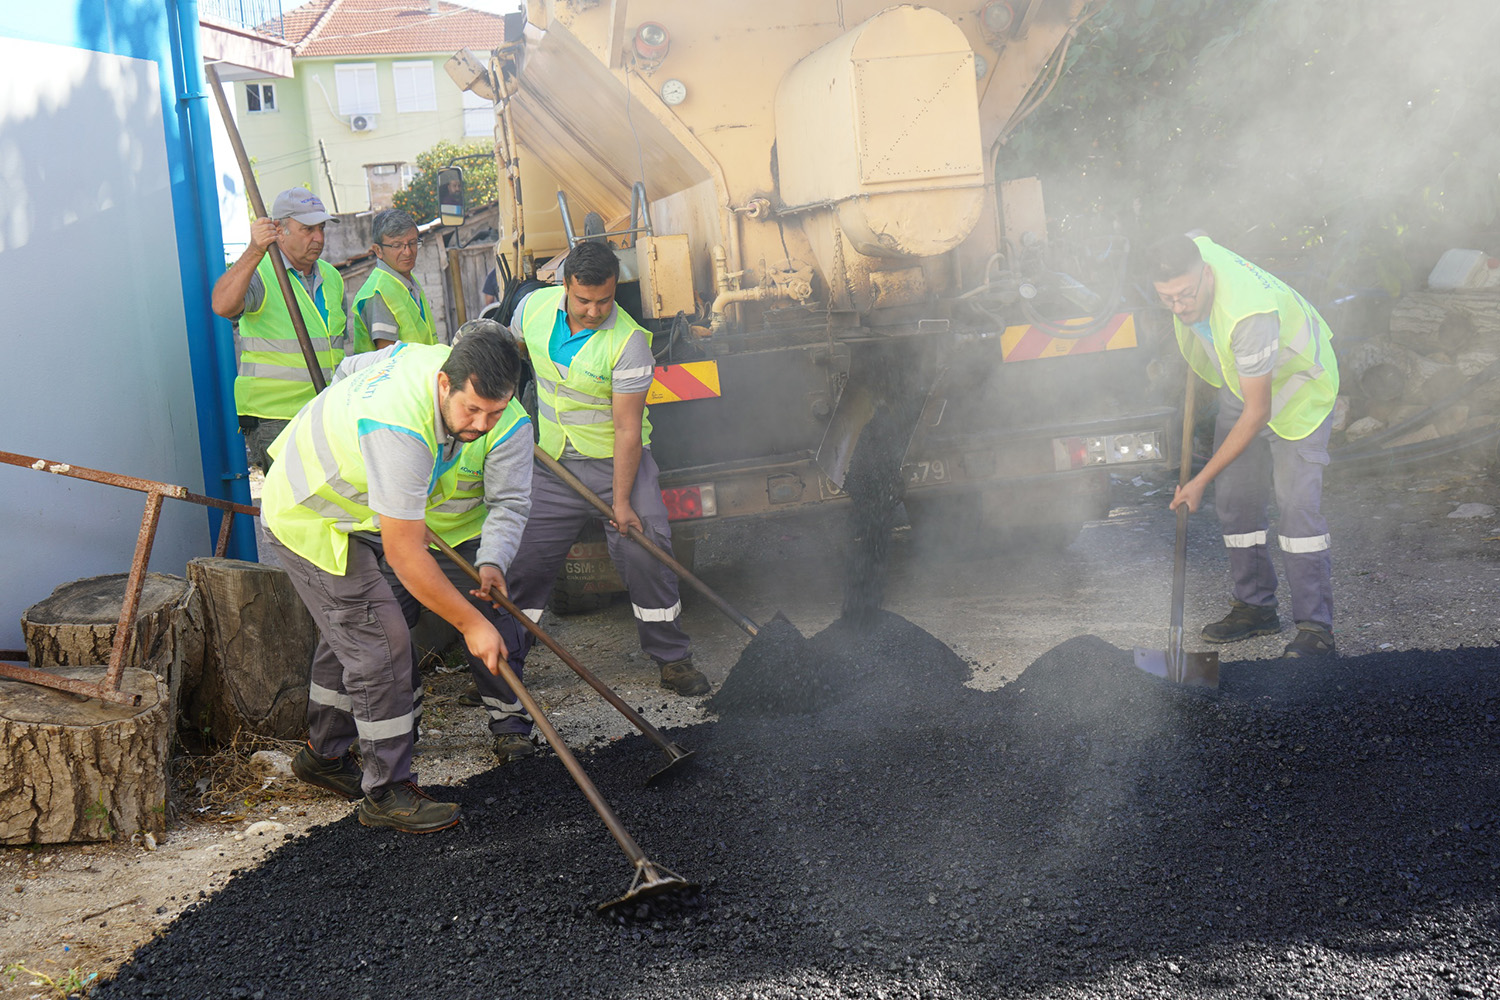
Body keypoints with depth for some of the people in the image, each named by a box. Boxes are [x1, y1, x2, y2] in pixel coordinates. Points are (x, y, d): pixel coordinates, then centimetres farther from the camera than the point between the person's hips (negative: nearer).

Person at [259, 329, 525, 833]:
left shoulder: (443, 359, -15)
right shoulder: (399, 431, -42)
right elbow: (405, 556, -37)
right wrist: (472, 624, -30)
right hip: (312, 522, -10)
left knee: (350, 633, 20)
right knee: (379, 645, -11)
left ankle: (323, 755, 38)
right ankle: (386, 793, -1)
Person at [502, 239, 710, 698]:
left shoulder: (628, 342, -23)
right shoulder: (534, 307, -9)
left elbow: (628, 430, -21)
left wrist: (621, 501, -22)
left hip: (617, 461, -4)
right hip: (553, 463, 4)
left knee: (645, 554, -10)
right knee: (526, 559, 3)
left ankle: (672, 659, 6)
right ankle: (505, 661, 19)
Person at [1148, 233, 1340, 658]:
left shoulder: (1249, 315, -42)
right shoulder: (1189, 252, -21)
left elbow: (1257, 413, -34)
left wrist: (1200, 480, -31)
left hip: (1297, 387, -8)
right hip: (1240, 382, 8)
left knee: (1296, 502, -16)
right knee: (1234, 497, 6)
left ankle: (1315, 627, -12)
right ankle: (1255, 607, 18)